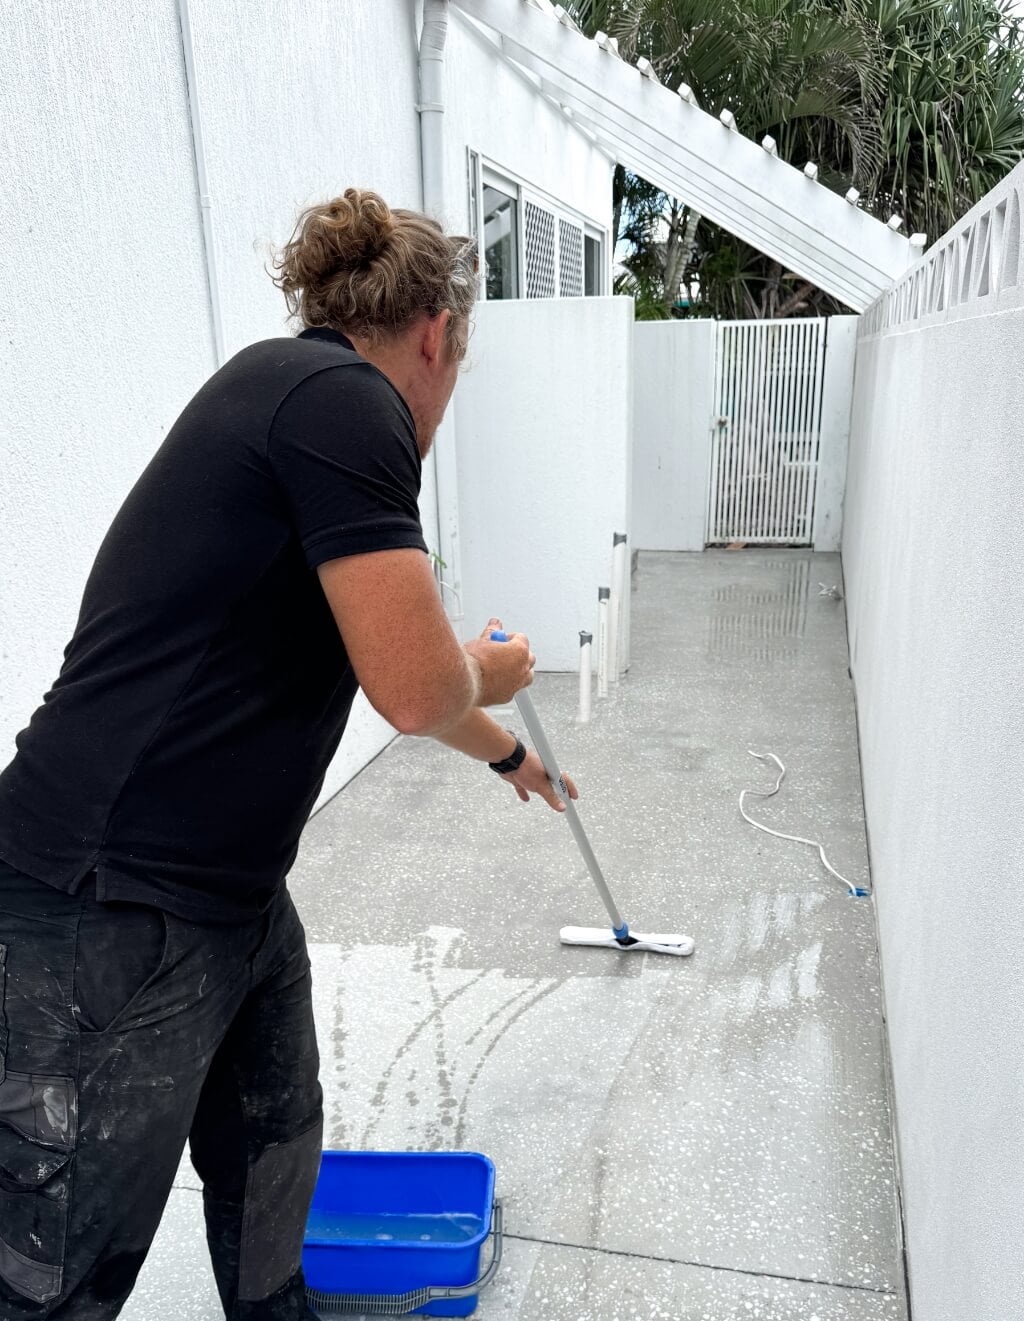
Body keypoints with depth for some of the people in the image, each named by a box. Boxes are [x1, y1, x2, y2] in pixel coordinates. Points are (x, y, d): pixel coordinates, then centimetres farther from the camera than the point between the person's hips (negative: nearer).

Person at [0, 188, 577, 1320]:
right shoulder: (343, 397, -15)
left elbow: (401, 677, 27)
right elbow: (417, 687, -22)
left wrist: (507, 752, 40)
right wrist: (493, 671, 2)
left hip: (233, 892, 9)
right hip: (116, 915, -9)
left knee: (271, 1175, 25)